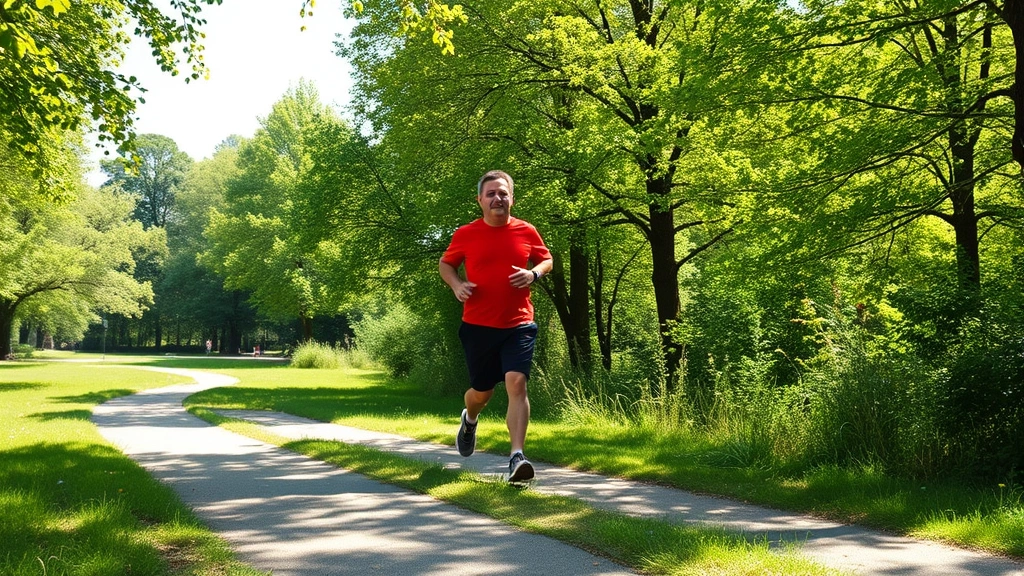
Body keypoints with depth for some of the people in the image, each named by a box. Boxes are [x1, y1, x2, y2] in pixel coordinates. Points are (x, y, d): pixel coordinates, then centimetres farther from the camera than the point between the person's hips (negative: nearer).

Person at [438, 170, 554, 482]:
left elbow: (547, 259, 17)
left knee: (516, 383, -18)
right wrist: (456, 285, -7)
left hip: (518, 324, 0)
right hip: (478, 326, 1)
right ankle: (470, 420, 50)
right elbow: (445, 264, 14)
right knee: (482, 391, 12)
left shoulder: (527, 232, 2)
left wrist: (534, 273, -6)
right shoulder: (465, 234, 0)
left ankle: (517, 457, -19)